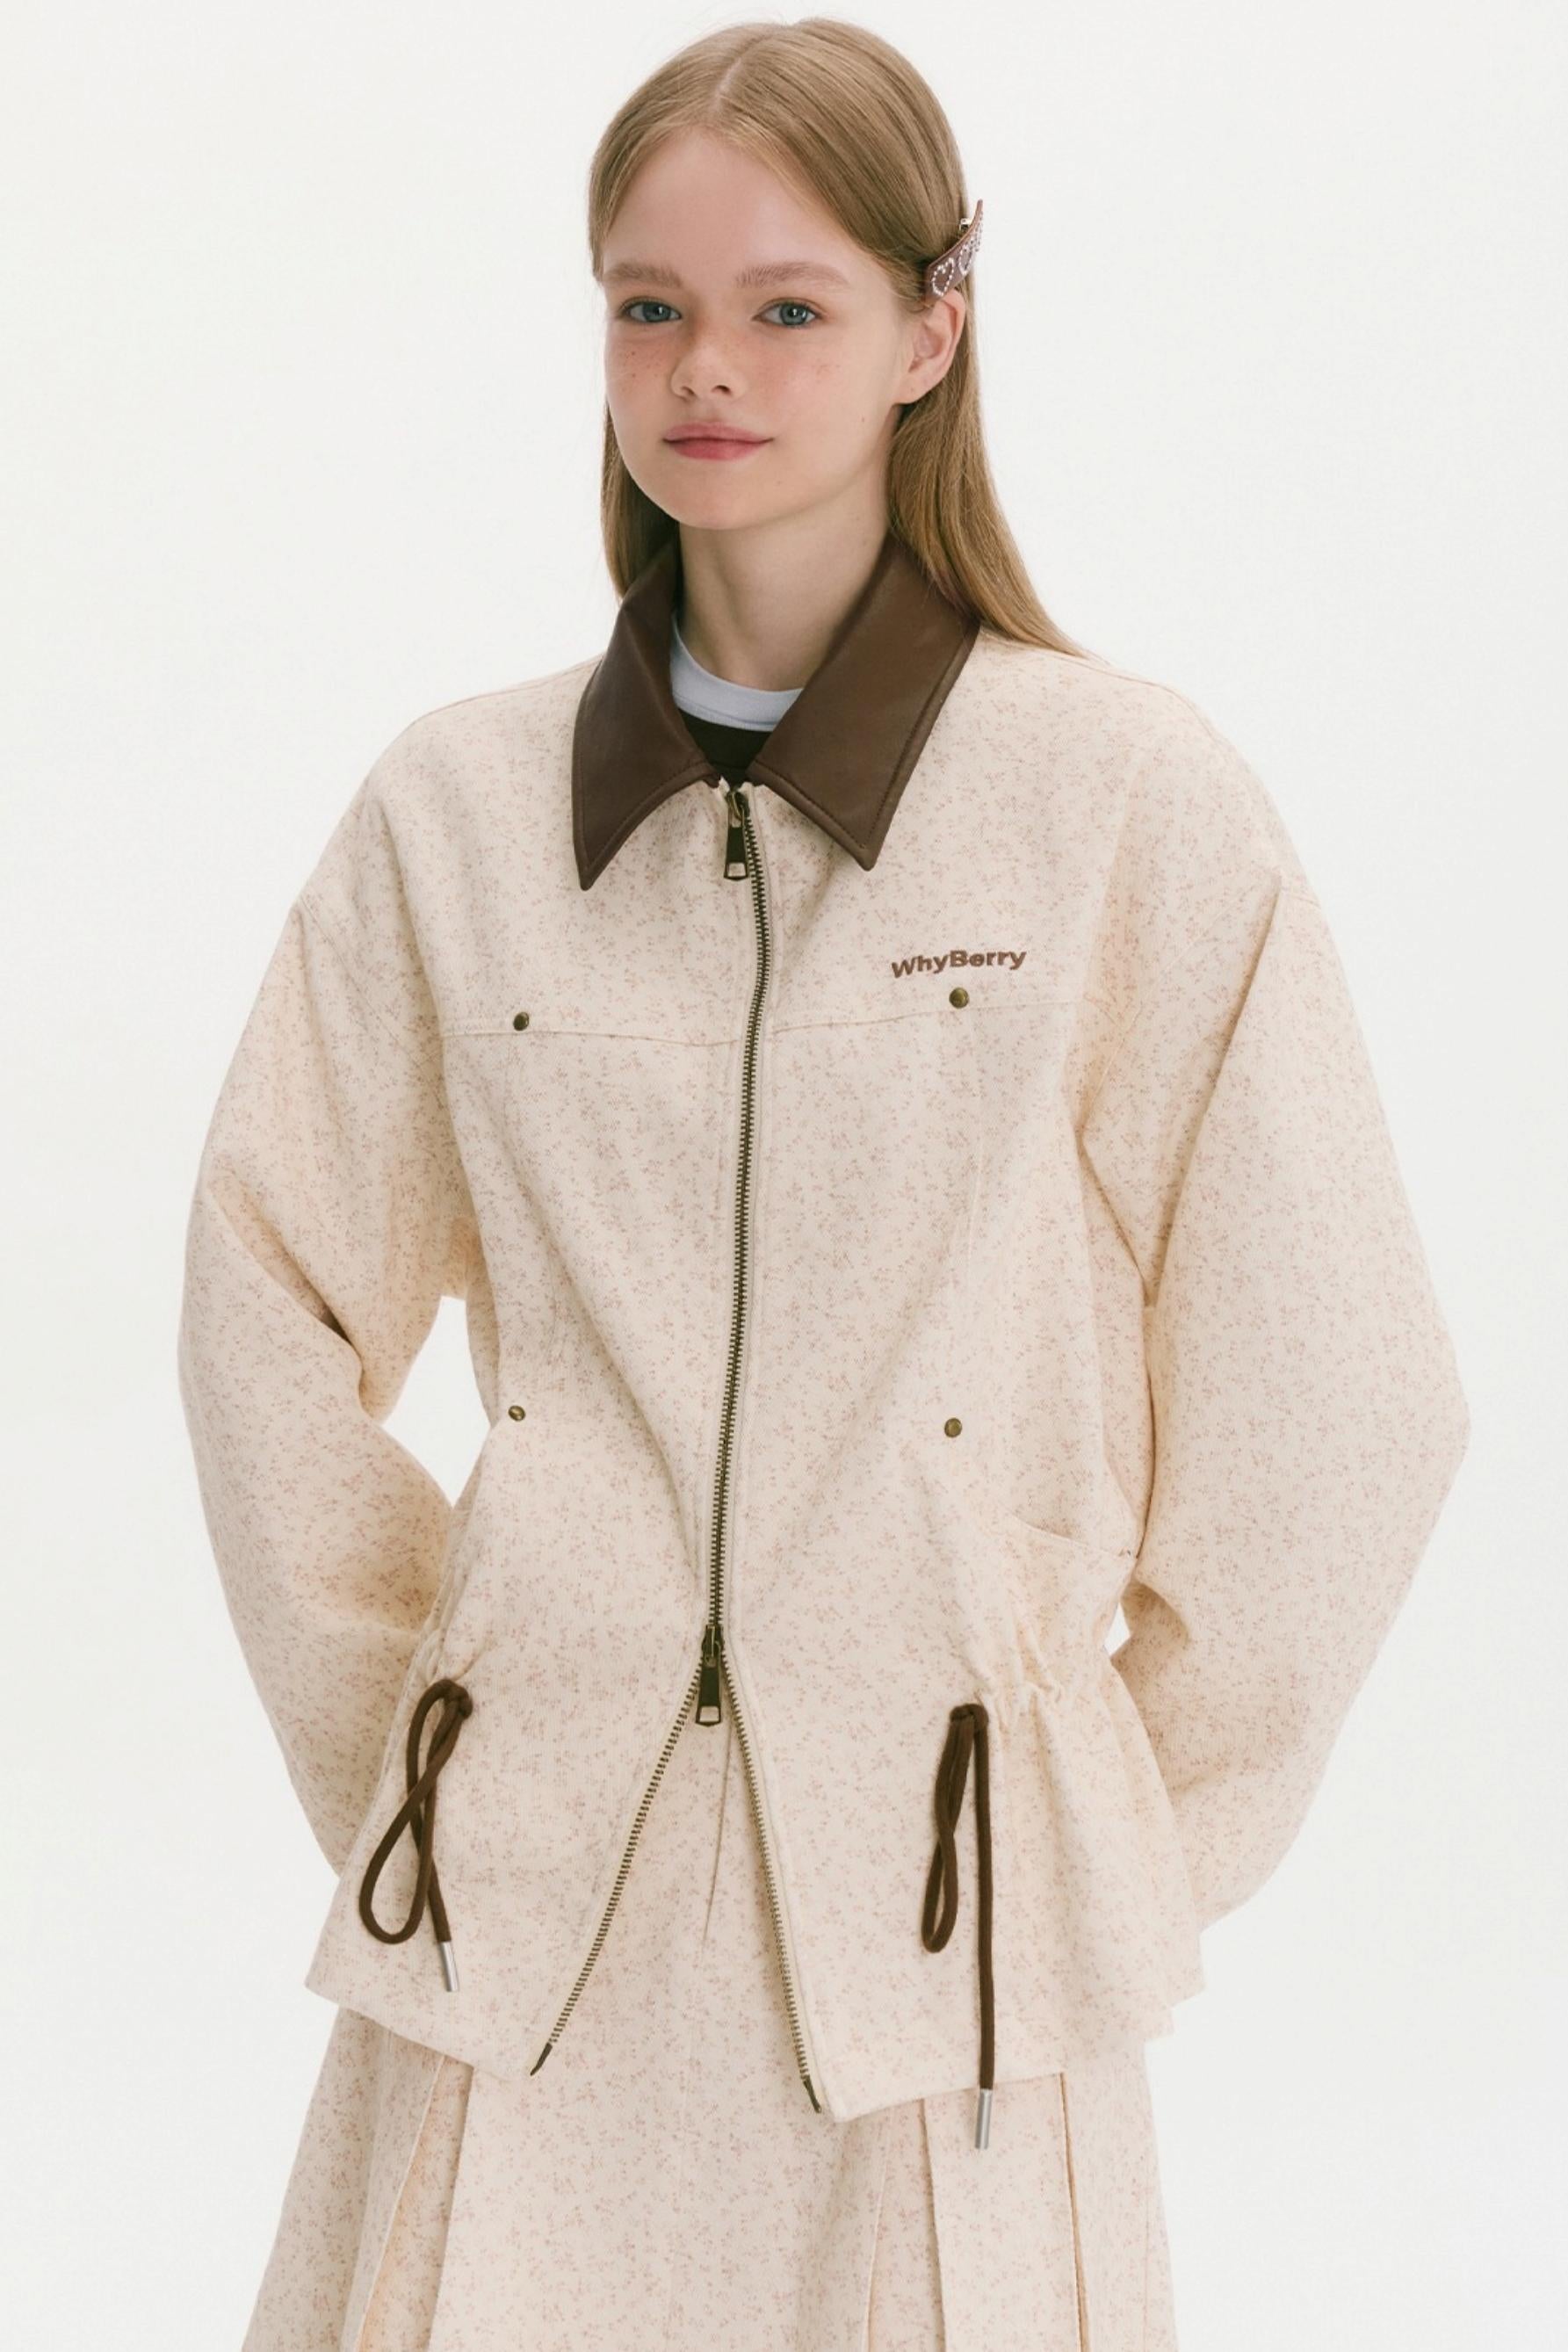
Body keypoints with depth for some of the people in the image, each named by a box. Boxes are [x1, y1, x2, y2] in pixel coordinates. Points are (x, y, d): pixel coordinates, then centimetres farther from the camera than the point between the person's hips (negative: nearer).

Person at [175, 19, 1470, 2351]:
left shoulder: (1132, 802, -4)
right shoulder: (456, 807, 4)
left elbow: (1327, 1398, 0)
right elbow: (275, 1313, 13)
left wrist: (1146, 1825, 4)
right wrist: (403, 1754, 10)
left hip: (935, 1918, -2)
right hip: (520, 1917, 2)